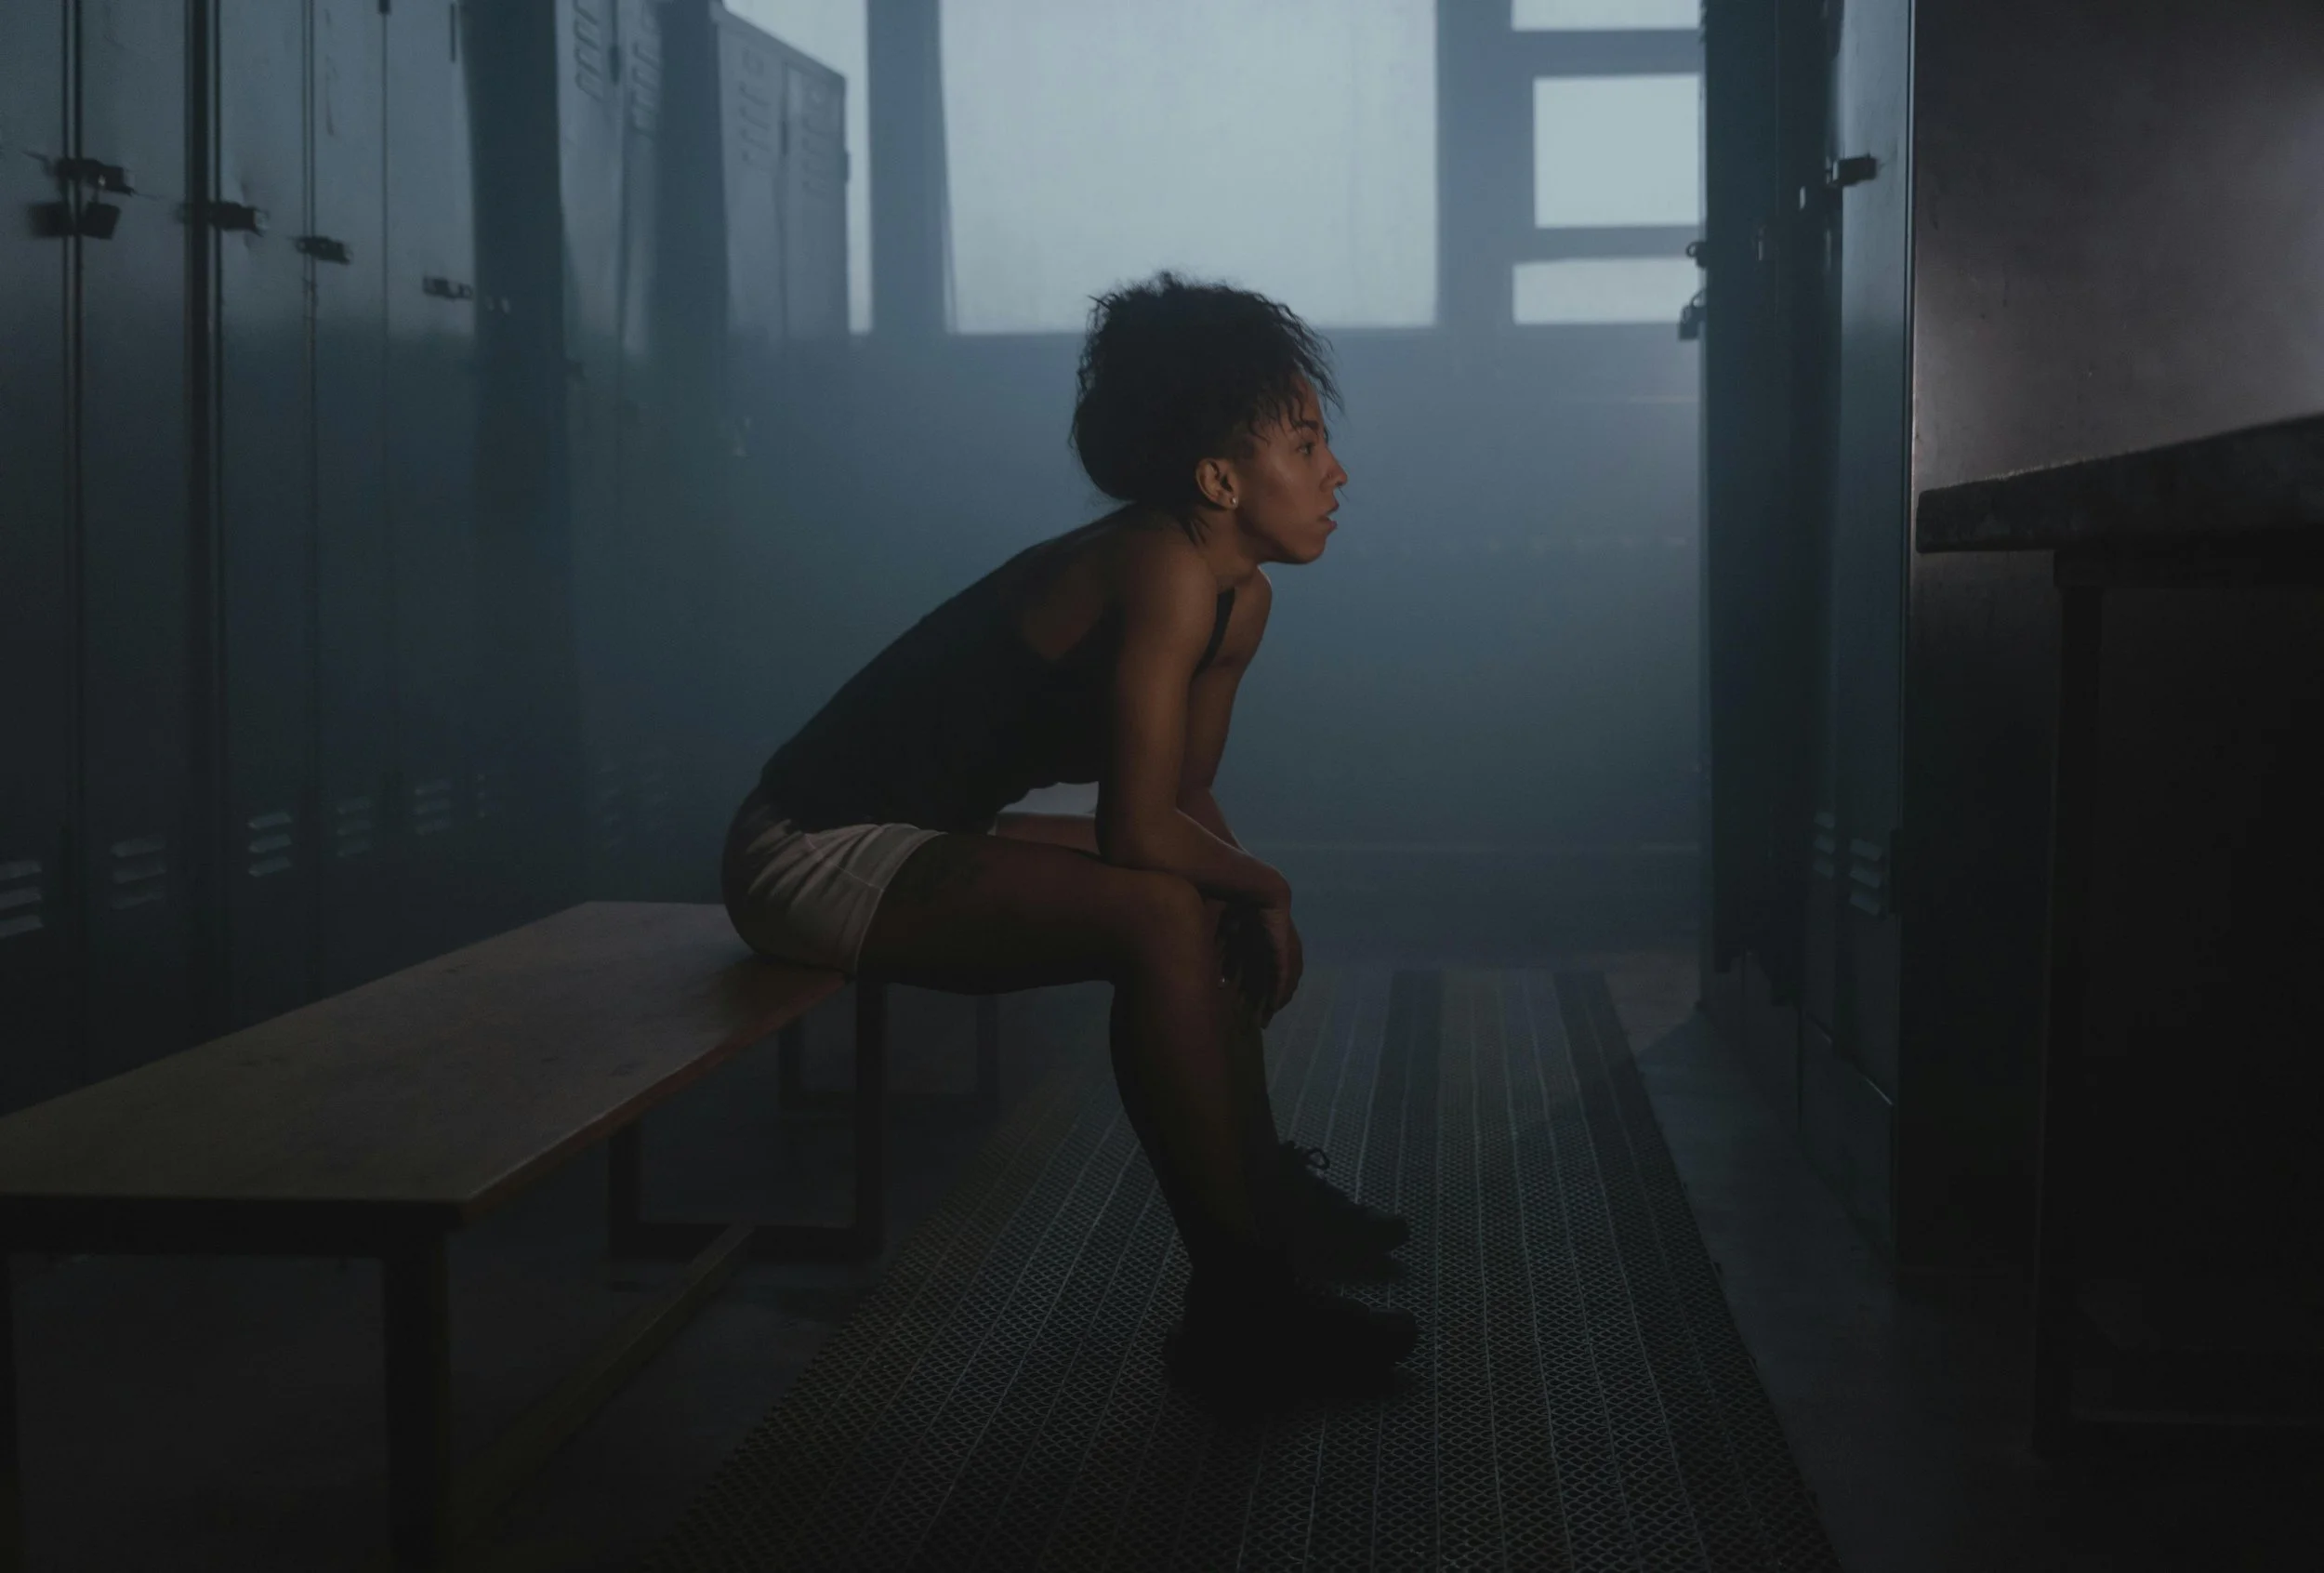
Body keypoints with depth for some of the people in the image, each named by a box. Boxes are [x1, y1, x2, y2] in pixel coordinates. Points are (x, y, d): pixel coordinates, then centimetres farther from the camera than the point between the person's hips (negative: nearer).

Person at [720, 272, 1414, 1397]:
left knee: (1241, 924, 11)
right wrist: (1259, 883, -9)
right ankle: (1238, 1304, -18)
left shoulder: (1239, 596, 4)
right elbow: (1138, 830, -27)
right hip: (813, 852, -10)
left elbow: (1187, 797, 12)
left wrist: (1250, 902, -6)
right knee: (1160, 918, -26)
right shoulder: (1162, 570, -24)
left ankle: (1250, 1185, 27)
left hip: (917, 838, 10)